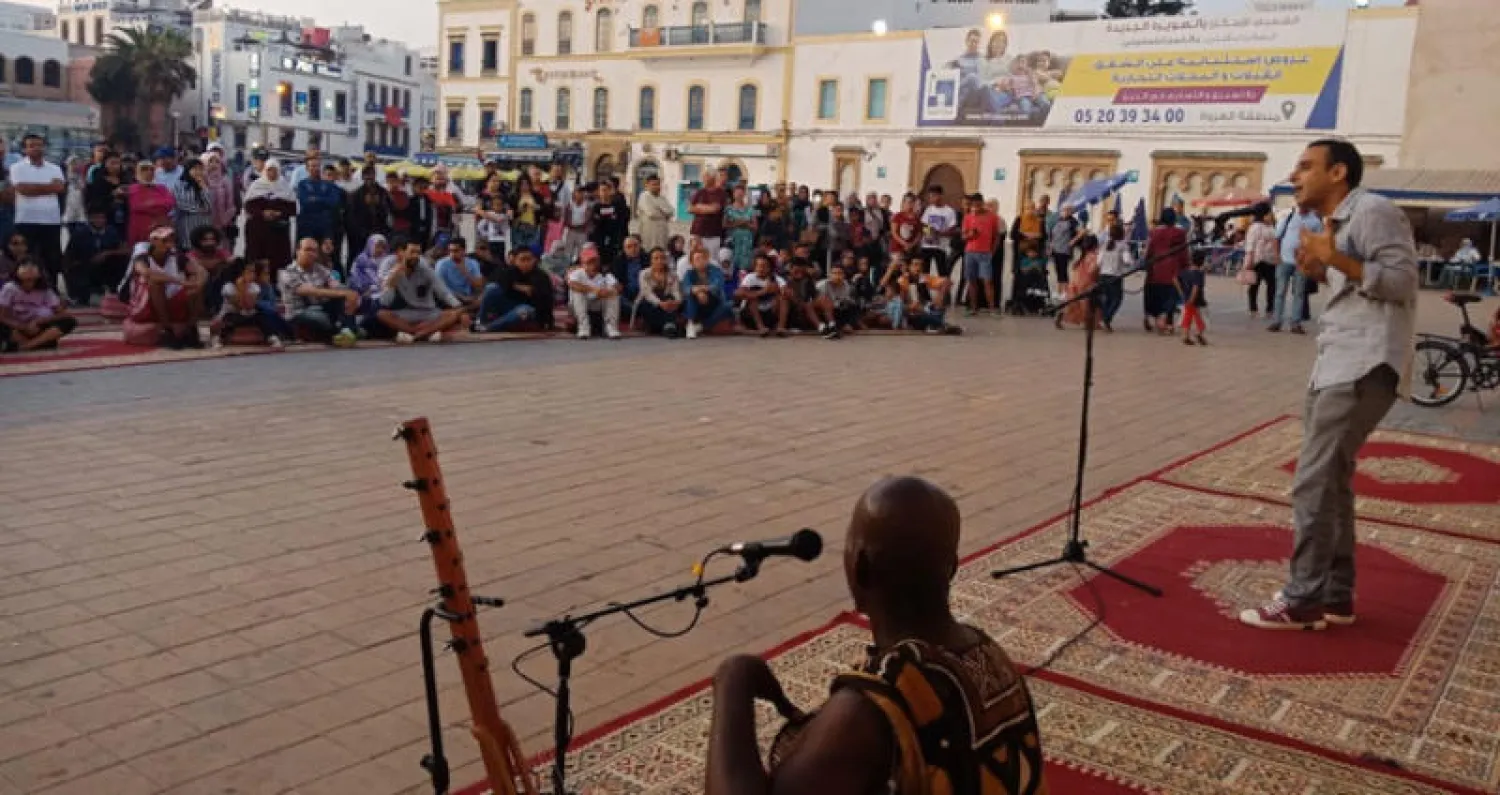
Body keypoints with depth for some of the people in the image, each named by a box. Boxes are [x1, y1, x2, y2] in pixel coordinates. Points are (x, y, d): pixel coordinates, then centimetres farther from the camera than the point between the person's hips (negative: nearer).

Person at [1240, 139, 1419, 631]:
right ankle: (1336, 597, 22)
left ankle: (1304, 601, -1)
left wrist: (1336, 260, -23)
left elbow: (1404, 281, -17)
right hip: (1337, 365, 10)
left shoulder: (1373, 211, -9)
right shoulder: (1335, 223, 20)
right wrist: (1320, 274, 8)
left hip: (1365, 367, -10)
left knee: (1313, 484, -9)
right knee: (1331, 481, 13)